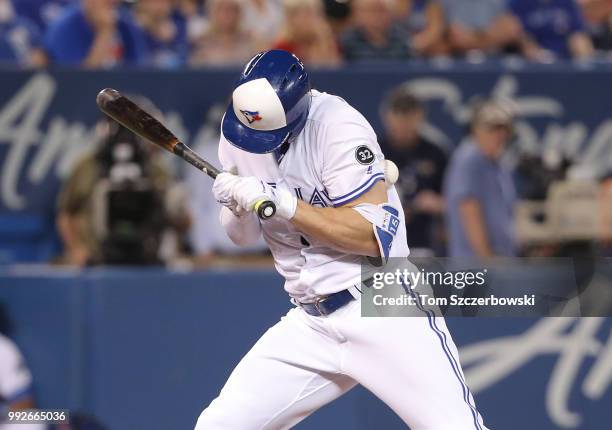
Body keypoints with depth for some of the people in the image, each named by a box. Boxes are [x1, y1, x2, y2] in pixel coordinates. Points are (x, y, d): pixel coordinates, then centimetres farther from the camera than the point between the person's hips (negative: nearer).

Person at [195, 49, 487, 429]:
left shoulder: (336, 125, -16)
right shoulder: (239, 129, 3)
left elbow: (373, 235, -21)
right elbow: (243, 236, 11)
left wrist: (283, 202, -25)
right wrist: (238, 202, -11)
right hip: (311, 323, 6)